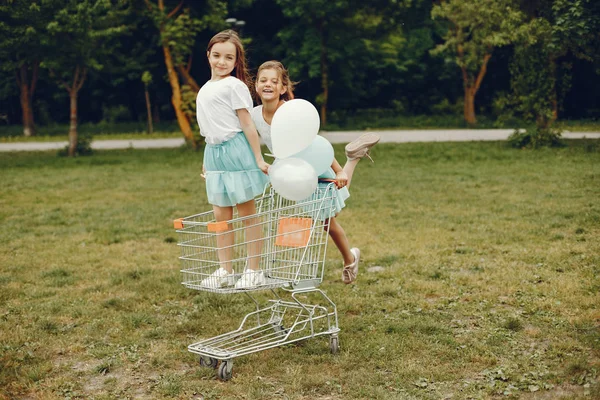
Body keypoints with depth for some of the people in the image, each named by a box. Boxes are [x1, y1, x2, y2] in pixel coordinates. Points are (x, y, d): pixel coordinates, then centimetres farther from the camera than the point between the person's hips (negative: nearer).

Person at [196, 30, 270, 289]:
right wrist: (207, 160, 21)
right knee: (221, 215, 10)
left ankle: (254, 271, 9)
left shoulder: (235, 86, -9)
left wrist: (259, 158, -13)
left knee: (247, 213, 1)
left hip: (236, 151, -7)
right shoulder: (205, 89, 13)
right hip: (214, 153, 7)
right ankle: (225, 271, 18)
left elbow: (247, 124, -11)